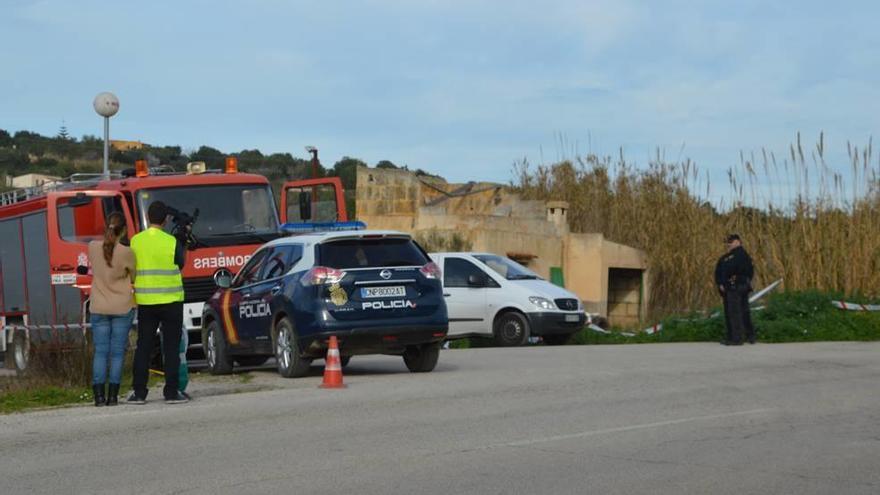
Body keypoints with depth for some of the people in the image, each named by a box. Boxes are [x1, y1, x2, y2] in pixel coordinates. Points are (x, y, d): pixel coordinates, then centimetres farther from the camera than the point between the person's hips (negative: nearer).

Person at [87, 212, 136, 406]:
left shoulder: (93, 247, -3)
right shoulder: (126, 253, -12)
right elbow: (134, 278, 1)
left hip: (98, 308, 2)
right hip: (122, 308, -2)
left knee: (100, 352, 5)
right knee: (117, 352, 3)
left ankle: (99, 395, -1)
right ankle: (113, 395, 1)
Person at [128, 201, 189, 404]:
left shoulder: (135, 241, -1)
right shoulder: (172, 242, -10)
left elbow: (131, 268, 7)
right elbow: (180, 265, 1)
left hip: (145, 301, 3)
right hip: (170, 301, -3)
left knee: (143, 347, 8)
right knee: (171, 347, 2)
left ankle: (138, 392, 7)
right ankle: (171, 392, 0)